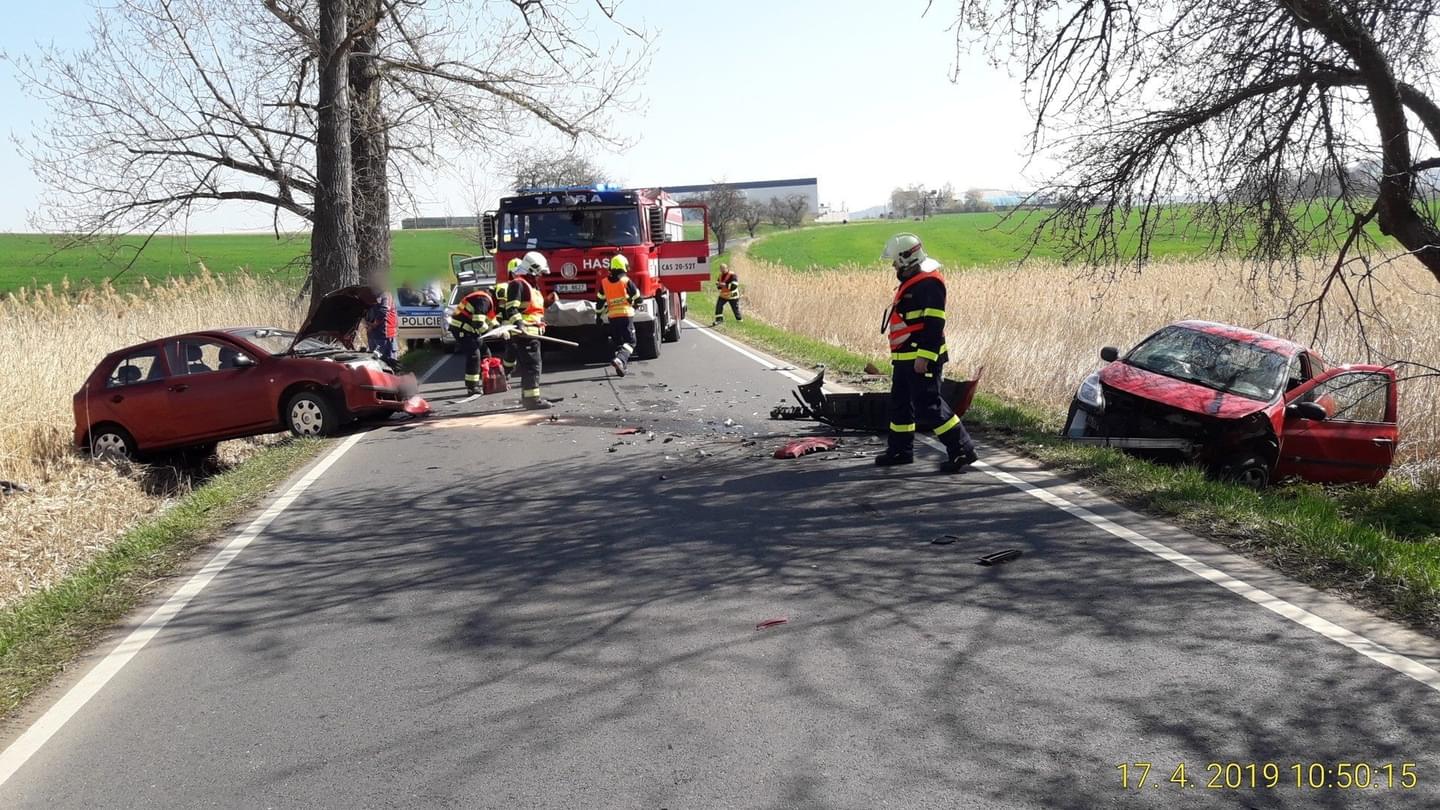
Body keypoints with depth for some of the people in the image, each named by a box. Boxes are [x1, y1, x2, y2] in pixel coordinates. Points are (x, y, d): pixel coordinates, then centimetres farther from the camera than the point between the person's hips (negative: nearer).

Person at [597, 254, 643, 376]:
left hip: (612, 316, 4)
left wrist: (598, 316, 18)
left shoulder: (604, 282, 6)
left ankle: (621, 365, 12)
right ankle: (620, 360, -26)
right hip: (626, 315, -4)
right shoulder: (626, 281, -6)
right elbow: (637, 298, 0)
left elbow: (600, 300, 9)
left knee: (617, 342, 16)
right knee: (630, 342, -3)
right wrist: (635, 305, 22)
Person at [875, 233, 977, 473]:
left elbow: (934, 323, -23)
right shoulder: (911, 281, 17)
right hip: (905, 358, 11)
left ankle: (962, 449, -6)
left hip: (923, 359, -11)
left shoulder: (929, 283, -16)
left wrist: (924, 357, -26)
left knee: (929, 407, -11)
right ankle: (900, 449, 29)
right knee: (900, 403, 17)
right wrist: (898, 354, 25)